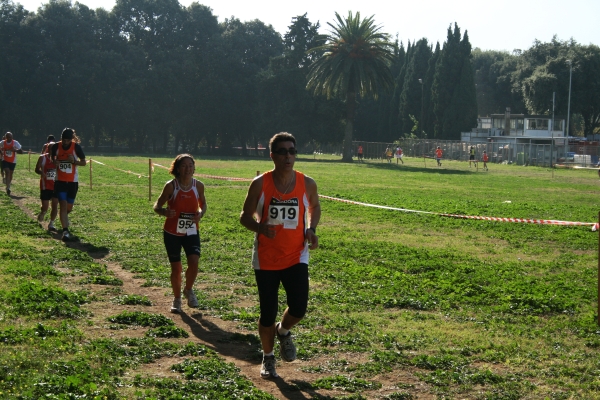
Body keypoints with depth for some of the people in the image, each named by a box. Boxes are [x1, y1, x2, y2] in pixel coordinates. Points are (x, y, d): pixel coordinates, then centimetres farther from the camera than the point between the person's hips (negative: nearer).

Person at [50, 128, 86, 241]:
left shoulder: (76, 147, -8)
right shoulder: (56, 146, -5)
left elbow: (83, 162, 0)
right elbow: (51, 157, 14)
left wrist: (74, 161, -20)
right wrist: (54, 162, -10)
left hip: (73, 181, 1)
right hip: (60, 180, -1)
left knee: (69, 207, 11)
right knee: (63, 205, -14)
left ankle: (64, 217, 48)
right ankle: (65, 231, -17)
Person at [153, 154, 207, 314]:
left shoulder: (198, 186, -4)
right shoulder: (171, 186, -11)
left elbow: (203, 204, 12)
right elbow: (157, 206, -6)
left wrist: (201, 213, -10)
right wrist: (164, 212, -29)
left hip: (191, 232, 1)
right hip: (172, 233, -1)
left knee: (194, 262, -16)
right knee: (176, 268, 5)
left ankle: (188, 290, 14)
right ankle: (177, 299, 28)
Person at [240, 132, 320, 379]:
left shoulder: (307, 184, -4)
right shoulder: (260, 184, -9)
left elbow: (314, 206, 16)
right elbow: (245, 216, -1)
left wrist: (311, 230, -3)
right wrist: (260, 227, -23)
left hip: (296, 258, 1)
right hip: (266, 259, -1)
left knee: (299, 308, -12)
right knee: (268, 313, 4)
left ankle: (283, 331, 25)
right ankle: (268, 357, 30)